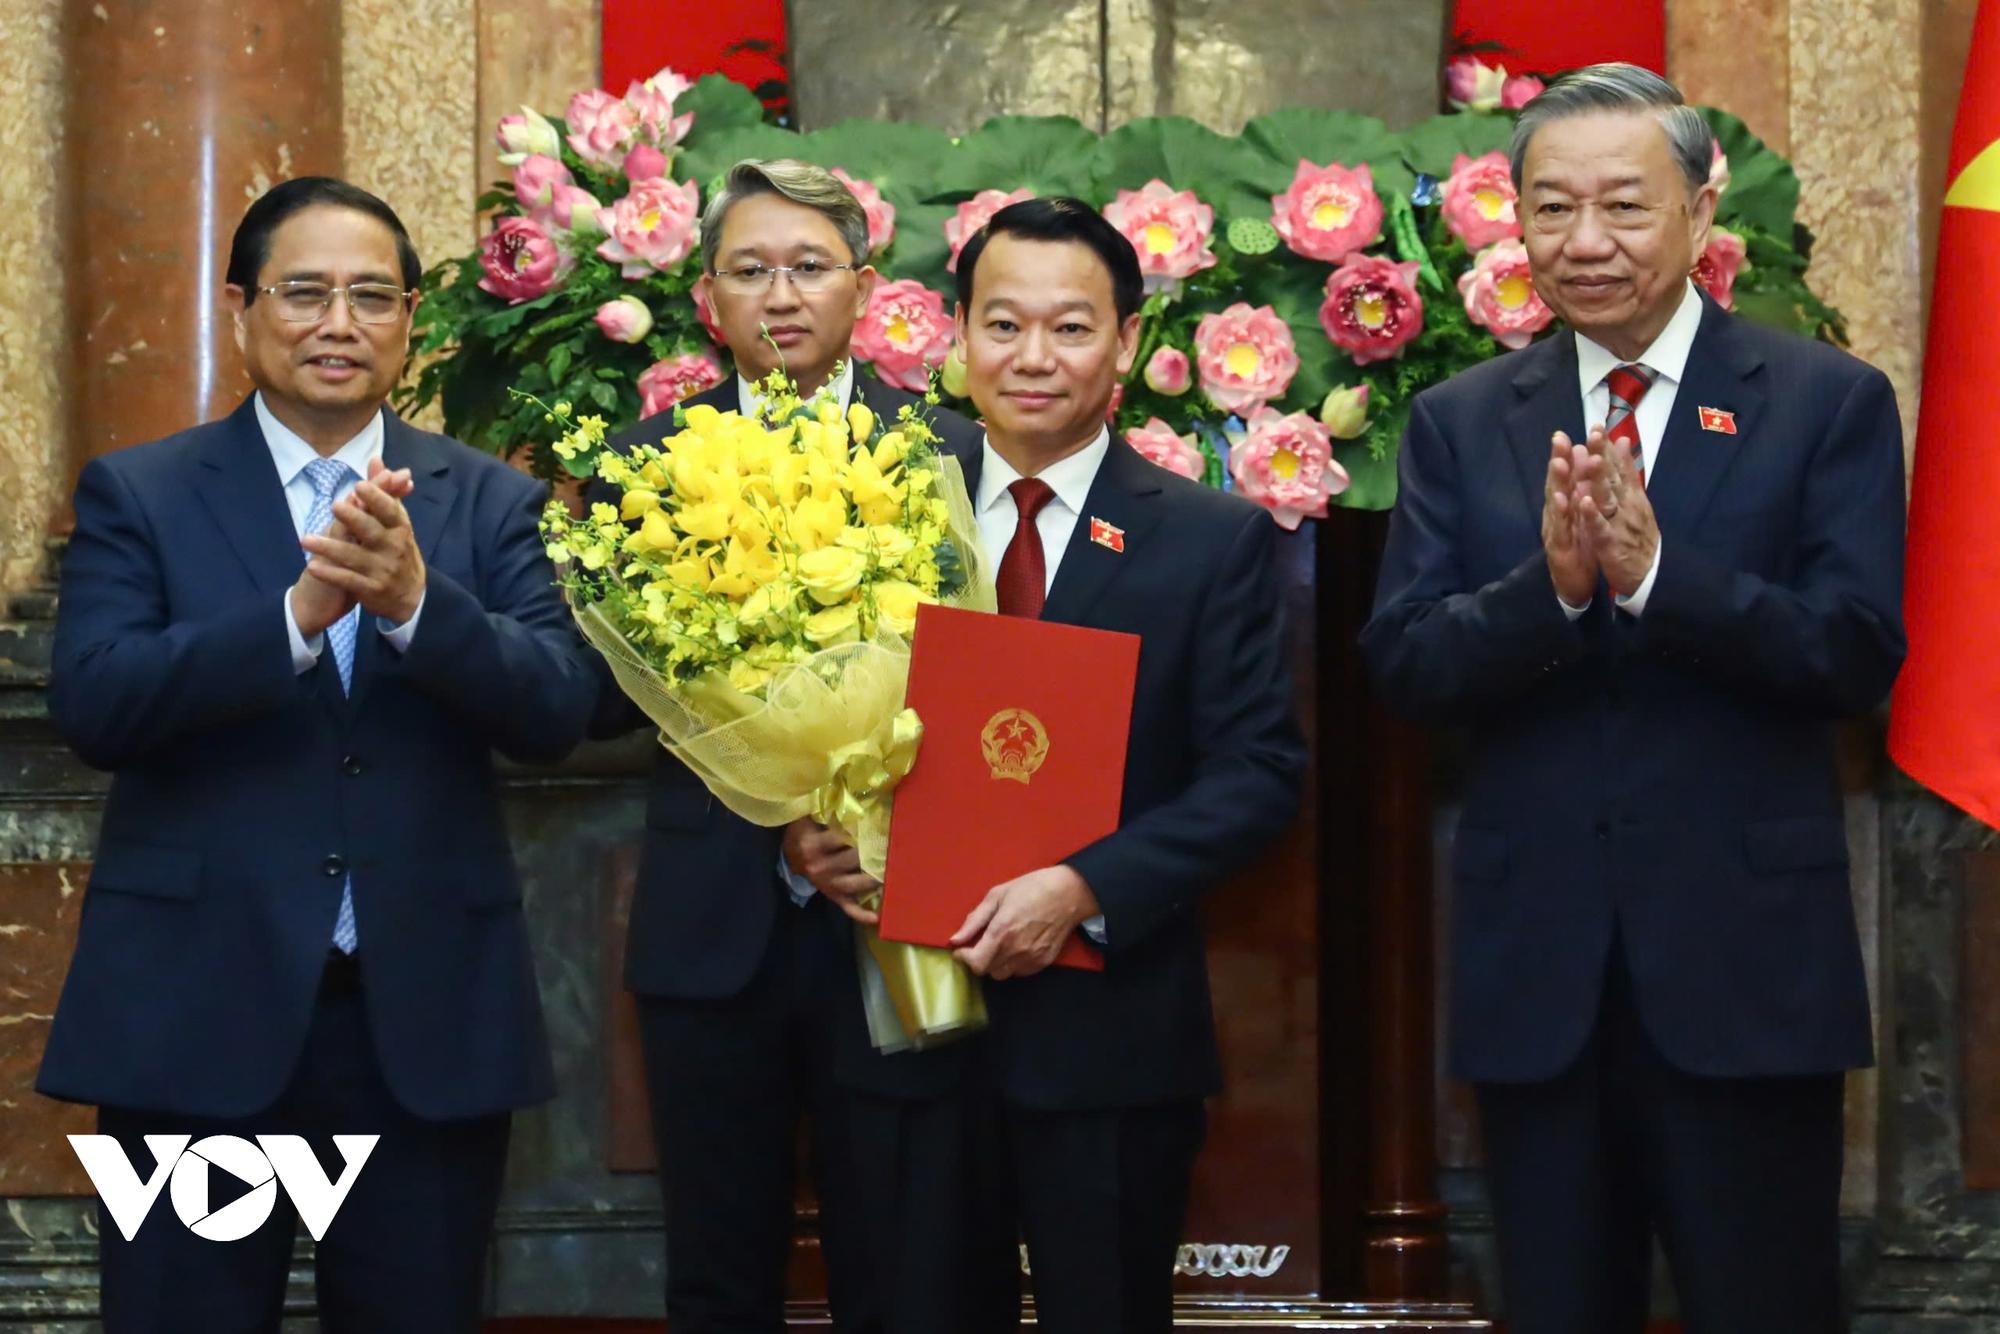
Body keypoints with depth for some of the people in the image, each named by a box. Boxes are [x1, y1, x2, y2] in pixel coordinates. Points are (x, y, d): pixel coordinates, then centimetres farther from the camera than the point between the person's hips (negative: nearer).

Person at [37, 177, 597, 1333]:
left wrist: (414, 601, -24)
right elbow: (92, 703, -12)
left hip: (430, 1021, 1)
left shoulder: (490, 502, 6)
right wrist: (301, 608, -24)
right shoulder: (139, 496, 3)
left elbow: (559, 712, -6)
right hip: (197, 1016, -1)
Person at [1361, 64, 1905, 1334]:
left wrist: (1653, 573, -23)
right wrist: (1551, 583, -20)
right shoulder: (1461, 422, 7)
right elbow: (1404, 664, -2)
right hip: (1536, 976, 3)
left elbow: (1859, 657, -10)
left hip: (1747, 966, -2)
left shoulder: (1829, 402, -1)